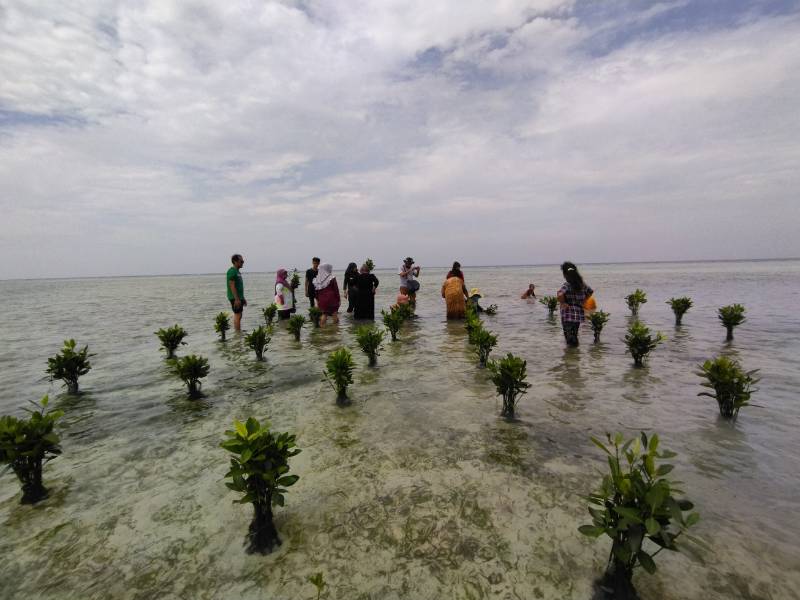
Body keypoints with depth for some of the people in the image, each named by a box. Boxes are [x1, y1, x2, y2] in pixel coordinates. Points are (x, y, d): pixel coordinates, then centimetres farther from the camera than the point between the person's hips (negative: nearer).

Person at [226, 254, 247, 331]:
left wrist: (243, 298, 22)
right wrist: (236, 299, -24)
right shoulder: (232, 271, -13)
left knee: (238, 316, 13)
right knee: (238, 315, -8)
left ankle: (237, 331, 18)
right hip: (235, 298, -10)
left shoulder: (237, 271, 17)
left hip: (239, 297, 10)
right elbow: (232, 286, -19)